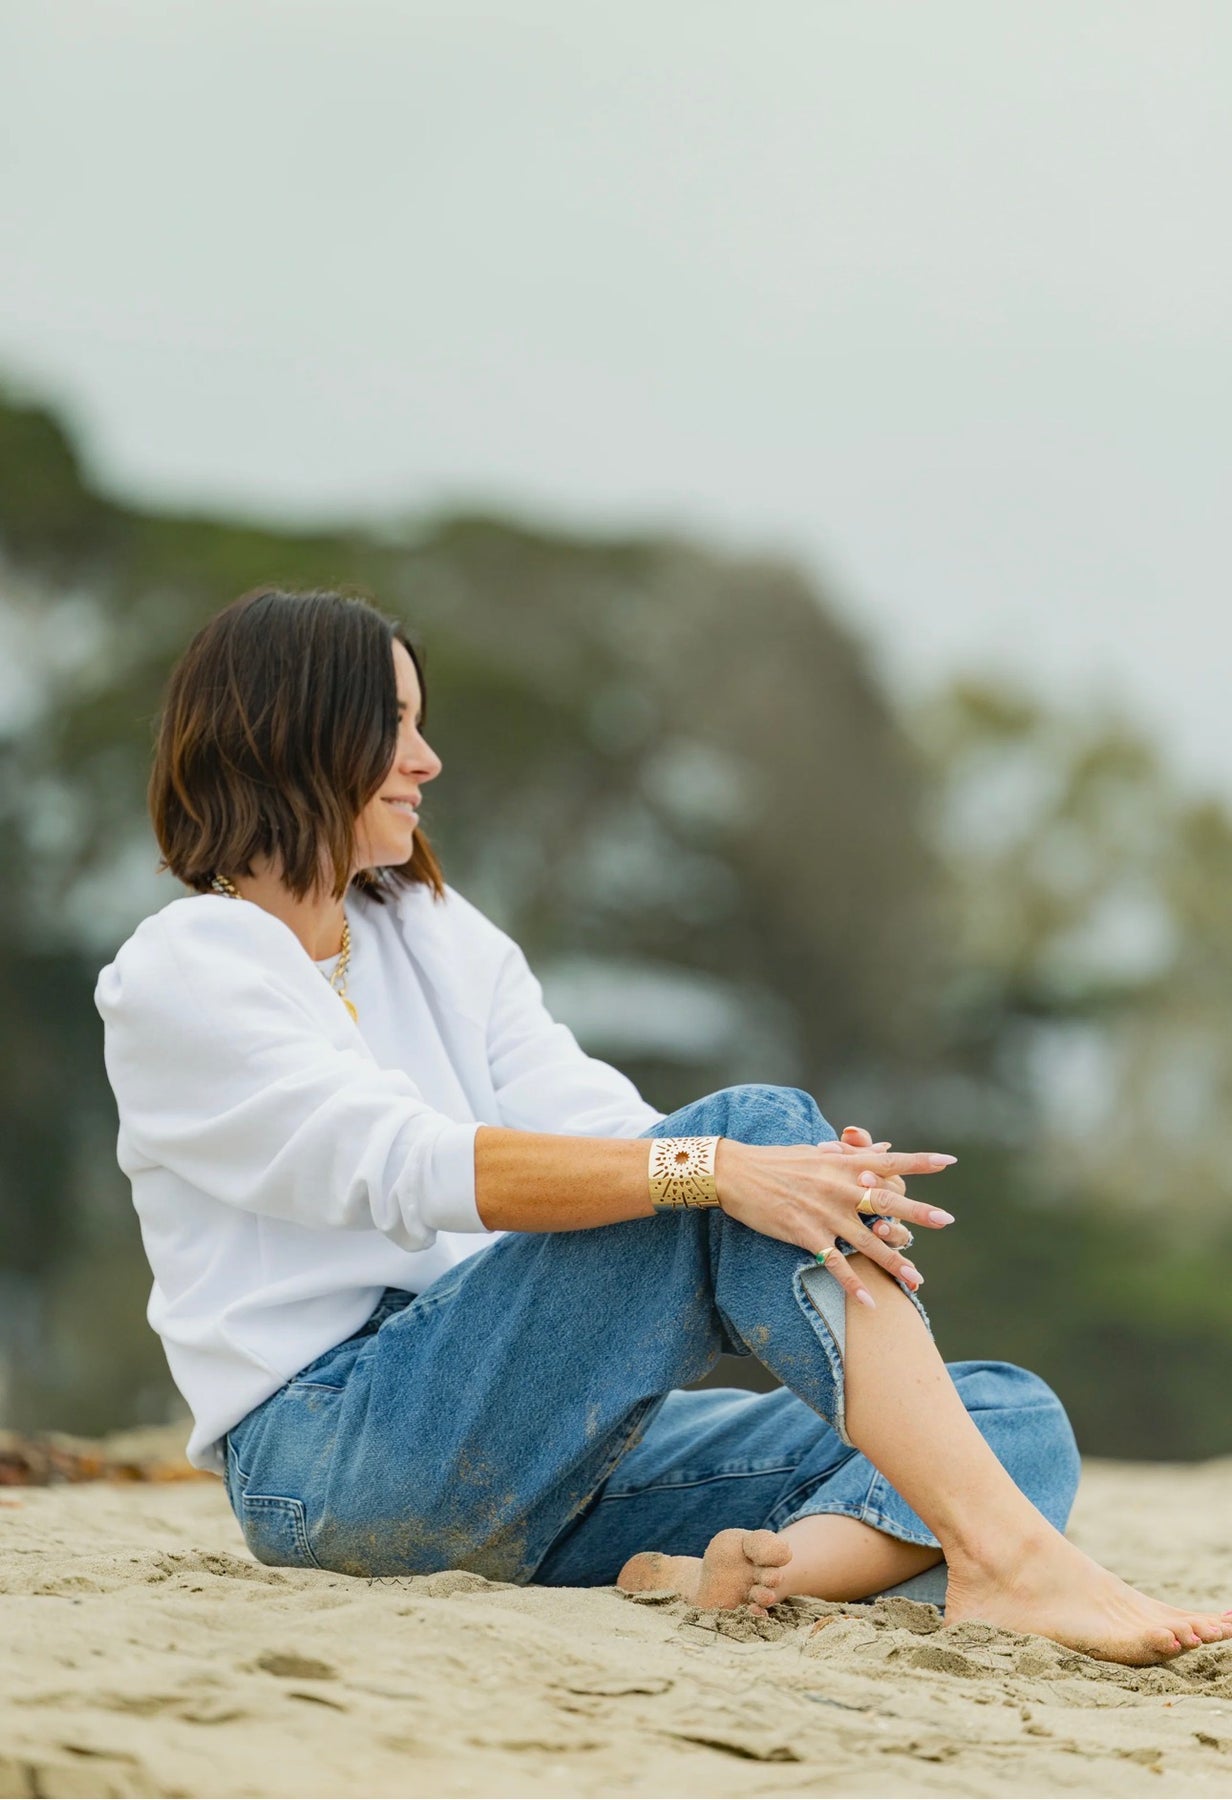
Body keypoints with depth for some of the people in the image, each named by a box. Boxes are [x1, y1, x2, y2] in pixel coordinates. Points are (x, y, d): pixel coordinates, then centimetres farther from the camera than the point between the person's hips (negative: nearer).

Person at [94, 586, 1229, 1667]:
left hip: (541, 1456, 7)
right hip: (327, 1457, -7)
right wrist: (710, 1165, -31)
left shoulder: (437, 933, 21)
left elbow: (592, 1123, 4)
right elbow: (403, 1164, -19)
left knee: (1016, 1418, -9)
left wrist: (820, 1188, -17)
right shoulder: (179, 974, -2)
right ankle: (1008, 1558, -33)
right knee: (755, 1121, -24)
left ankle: (740, 1575, -38)